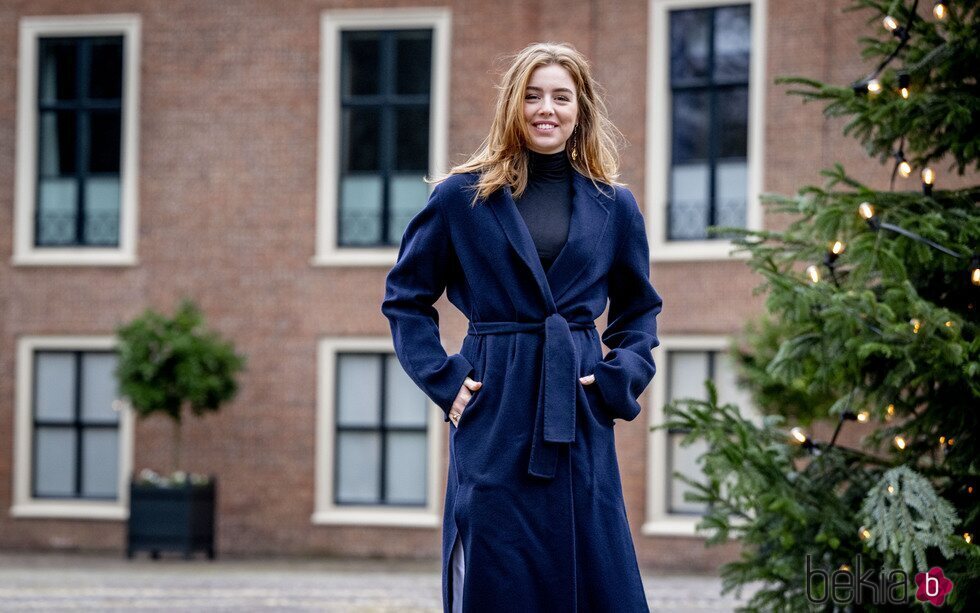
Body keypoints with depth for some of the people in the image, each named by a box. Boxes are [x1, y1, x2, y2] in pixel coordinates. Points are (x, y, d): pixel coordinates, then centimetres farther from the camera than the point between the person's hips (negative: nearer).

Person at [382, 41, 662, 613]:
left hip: (580, 418, 2)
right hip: (494, 416, -2)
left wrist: (624, 374, 3)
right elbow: (405, 298, 10)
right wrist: (440, 377, -2)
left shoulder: (614, 205, 9)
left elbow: (638, 308, 20)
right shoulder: (462, 196, 3)